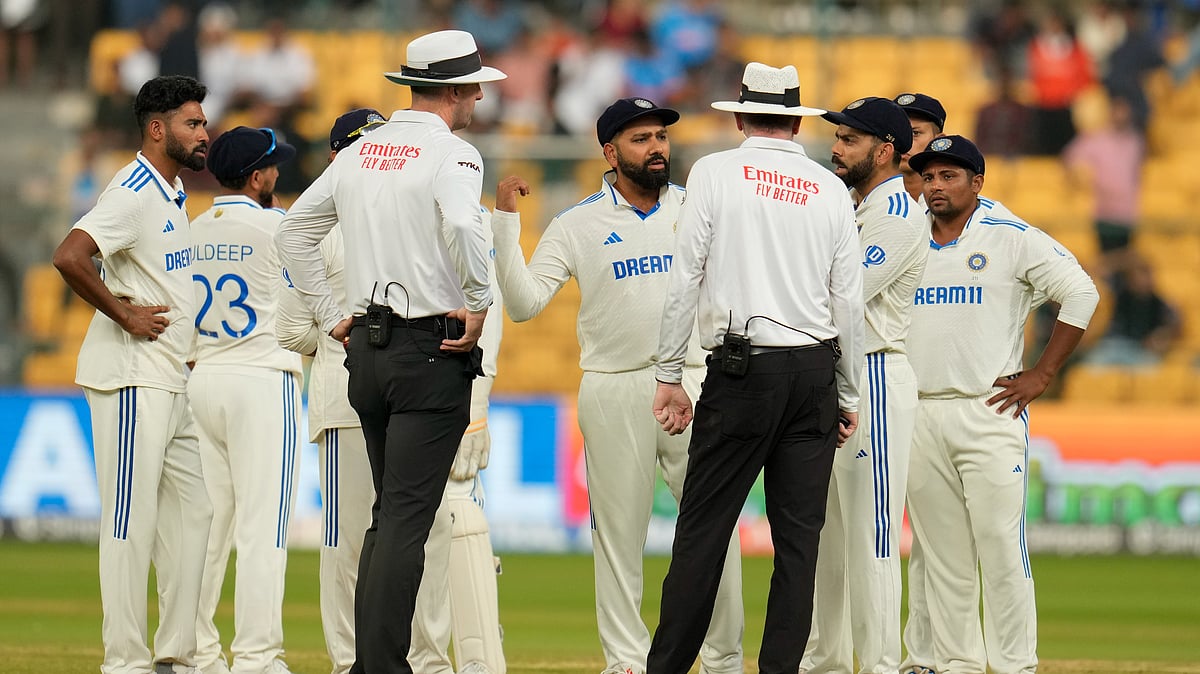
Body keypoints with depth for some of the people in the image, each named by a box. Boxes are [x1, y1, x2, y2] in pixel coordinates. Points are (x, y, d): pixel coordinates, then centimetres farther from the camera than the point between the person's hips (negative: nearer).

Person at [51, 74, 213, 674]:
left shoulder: (172, 193, 15)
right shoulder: (133, 193, -15)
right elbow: (69, 257, -29)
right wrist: (123, 314, -20)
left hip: (170, 380, 10)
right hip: (132, 380, -10)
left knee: (190, 513, 11)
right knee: (131, 519, -8)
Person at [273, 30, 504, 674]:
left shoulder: (362, 152, 12)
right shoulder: (452, 154, -10)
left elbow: (294, 229, 18)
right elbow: (461, 226, -30)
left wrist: (329, 315, 19)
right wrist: (478, 302, -17)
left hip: (367, 349, 7)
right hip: (432, 351, -7)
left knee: (389, 515, 16)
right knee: (406, 517, -8)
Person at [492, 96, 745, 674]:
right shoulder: (578, 224, 4)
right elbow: (524, 302, -3)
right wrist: (506, 221, -10)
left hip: (694, 386, 1)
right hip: (614, 393, -1)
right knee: (618, 533, 3)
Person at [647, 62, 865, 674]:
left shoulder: (715, 173, 1)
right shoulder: (830, 189, 9)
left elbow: (685, 279, -3)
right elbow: (849, 303, 10)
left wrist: (668, 376, 3)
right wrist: (848, 397, 18)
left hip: (742, 371, -3)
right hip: (815, 372, 3)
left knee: (703, 529, -2)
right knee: (798, 537, 4)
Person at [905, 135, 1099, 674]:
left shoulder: (1012, 240, -1)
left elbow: (1080, 293, -5)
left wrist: (1042, 374, -8)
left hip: (989, 412, -5)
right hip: (918, 417, 5)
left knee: (1000, 544, -8)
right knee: (941, 551, 6)